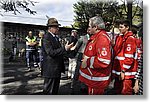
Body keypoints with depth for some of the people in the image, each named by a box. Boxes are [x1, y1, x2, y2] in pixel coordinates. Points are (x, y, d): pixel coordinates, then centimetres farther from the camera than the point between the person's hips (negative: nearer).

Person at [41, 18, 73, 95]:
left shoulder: (55, 37, 14)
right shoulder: (46, 38, -15)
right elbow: (51, 53, -24)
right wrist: (65, 48, -27)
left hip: (57, 69, 9)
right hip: (50, 70, -9)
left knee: (55, 90, 20)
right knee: (49, 92, 3)